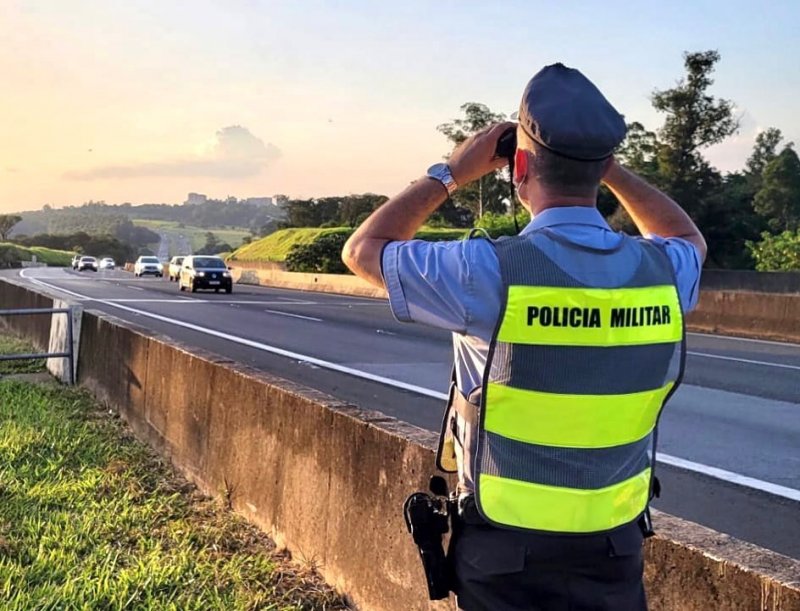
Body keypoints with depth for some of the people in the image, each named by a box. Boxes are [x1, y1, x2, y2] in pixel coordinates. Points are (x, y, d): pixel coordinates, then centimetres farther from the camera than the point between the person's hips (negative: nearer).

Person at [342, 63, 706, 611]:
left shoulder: (491, 273, -22)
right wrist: (612, 170, 11)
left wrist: (451, 173, -1)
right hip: (615, 544, 4)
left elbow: (364, 250, -6)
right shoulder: (662, 273, -9)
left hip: (508, 547, -3)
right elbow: (689, 239, 18)